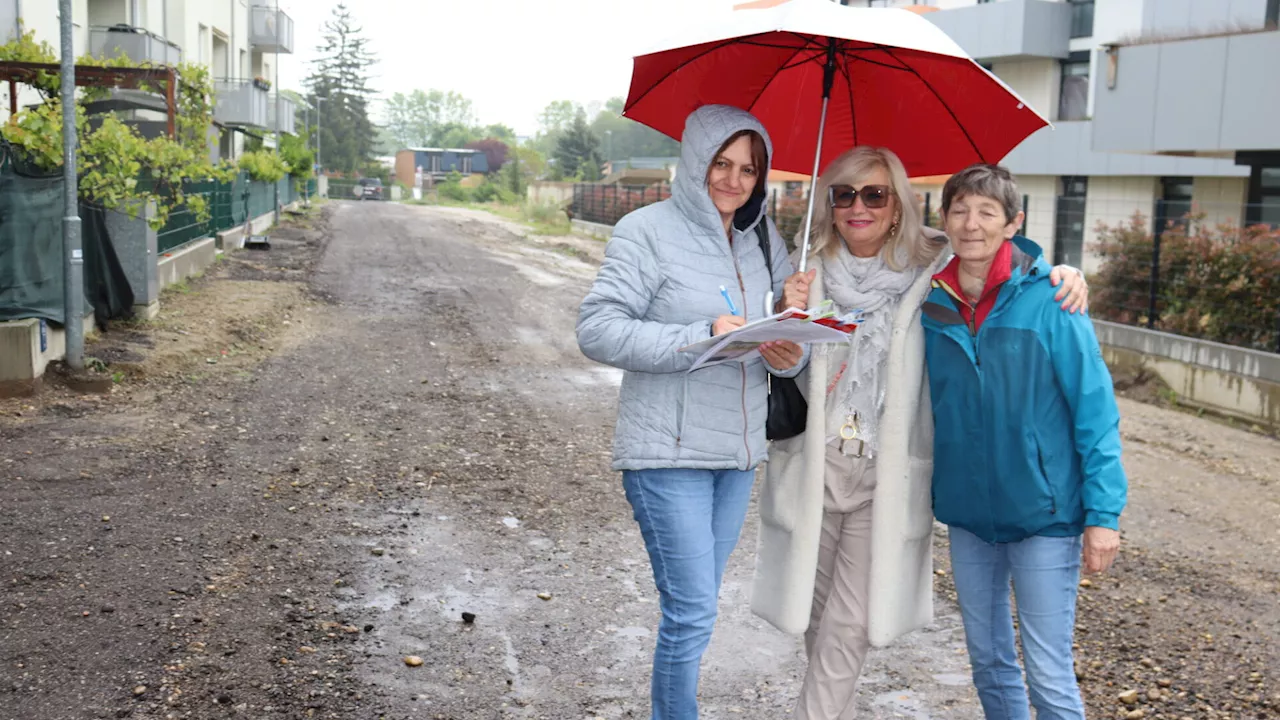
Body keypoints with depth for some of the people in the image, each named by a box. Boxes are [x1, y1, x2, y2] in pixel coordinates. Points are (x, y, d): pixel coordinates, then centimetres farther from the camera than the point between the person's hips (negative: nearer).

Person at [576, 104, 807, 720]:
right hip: (668, 454, -6)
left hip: (738, 454, 6)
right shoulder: (648, 231, -8)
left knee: (695, 609, 17)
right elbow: (597, 329, -15)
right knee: (692, 612, -6)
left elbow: (792, 324, 12)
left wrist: (790, 355, -13)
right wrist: (701, 337, -24)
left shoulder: (764, 240, 10)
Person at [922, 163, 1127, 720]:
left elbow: (1096, 409, -11)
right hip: (966, 512, 5)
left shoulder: (1048, 299, -11)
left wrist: (1104, 512, -13)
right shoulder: (933, 306, 1)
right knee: (988, 662, 16)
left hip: (1043, 513, -4)